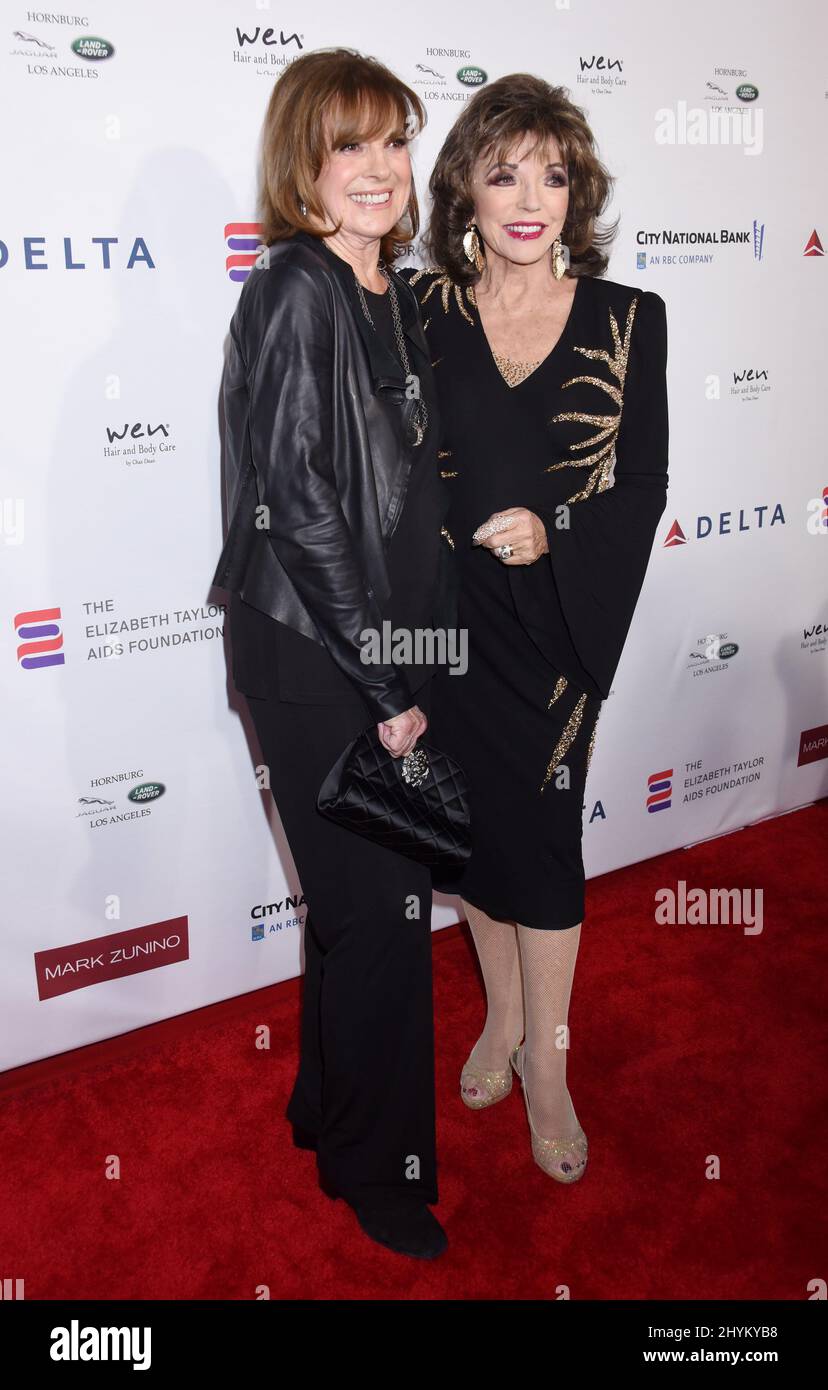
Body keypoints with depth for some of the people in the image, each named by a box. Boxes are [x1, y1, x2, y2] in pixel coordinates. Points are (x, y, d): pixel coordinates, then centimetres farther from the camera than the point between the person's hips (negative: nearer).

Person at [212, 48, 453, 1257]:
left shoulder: (398, 297, 11)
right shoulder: (294, 294, -14)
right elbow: (296, 507, -19)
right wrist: (385, 684, -16)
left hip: (387, 647, 8)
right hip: (316, 661, -8)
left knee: (361, 897, 19)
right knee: (381, 906, 3)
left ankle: (330, 1103, 42)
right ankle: (375, 1165, 27)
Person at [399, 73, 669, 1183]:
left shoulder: (628, 320, -2)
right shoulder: (417, 312, 0)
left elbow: (644, 490, -3)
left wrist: (553, 531, -18)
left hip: (559, 619, -1)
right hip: (446, 615, 2)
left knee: (541, 829, 3)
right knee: (476, 819, 13)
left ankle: (547, 1064, 23)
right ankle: (504, 1019, 36)